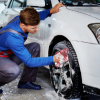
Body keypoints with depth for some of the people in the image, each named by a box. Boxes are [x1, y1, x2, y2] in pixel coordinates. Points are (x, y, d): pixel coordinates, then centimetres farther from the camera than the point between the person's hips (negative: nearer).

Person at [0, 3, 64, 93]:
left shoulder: (20, 19, -15)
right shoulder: (13, 38, -38)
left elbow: (34, 17, 11)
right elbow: (29, 61, -30)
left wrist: (51, 11, -5)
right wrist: (52, 59, -32)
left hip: (10, 53, 9)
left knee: (35, 47, -7)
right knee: (14, 70, -40)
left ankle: (25, 82, 0)